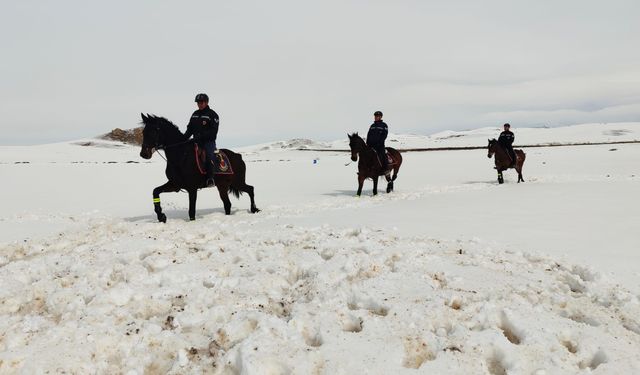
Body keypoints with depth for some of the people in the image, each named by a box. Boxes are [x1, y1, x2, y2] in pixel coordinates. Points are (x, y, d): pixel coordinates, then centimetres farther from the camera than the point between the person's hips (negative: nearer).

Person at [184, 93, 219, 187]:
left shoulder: (212, 114, -3)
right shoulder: (195, 114, 16)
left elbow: (213, 131, -12)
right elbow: (190, 128, 17)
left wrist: (201, 136, -24)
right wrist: (184, 137, 0)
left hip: (208, 141, -6)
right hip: (196, 141, 6)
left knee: (209, 155, -28)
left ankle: (210, 179, -29)